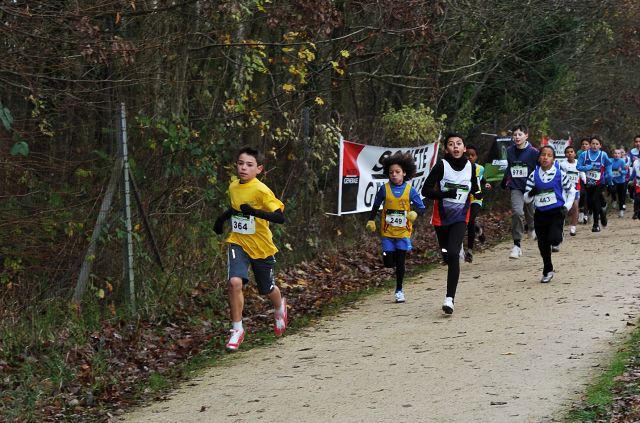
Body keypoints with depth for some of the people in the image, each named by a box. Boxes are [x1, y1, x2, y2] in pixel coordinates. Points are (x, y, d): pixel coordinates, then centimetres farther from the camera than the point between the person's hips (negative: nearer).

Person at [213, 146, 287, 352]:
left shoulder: (261, 190, -19)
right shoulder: (233, 187, 1)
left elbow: (280, 217, -25)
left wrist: (254, 212, -35)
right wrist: (223, 217, 9)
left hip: (261, 247, -3)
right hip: (238, 243, 3)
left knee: (267, 289, 15)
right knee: (234, 282, -21)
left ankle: (279, 308, 52)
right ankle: (237, 329, -9)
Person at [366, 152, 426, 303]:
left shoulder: (410, 190, -6)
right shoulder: (384, 189, -4)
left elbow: (422, 208, -3)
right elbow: (376, 206, 9)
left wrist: (415, 214, -24)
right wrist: (371, 220, -1)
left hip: (403, 232, -1)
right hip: (387, 231, 1)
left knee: (400, 261, -1)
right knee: (388, 262, -2)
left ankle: (399, 290, 13)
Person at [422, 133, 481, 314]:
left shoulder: (471, 167, 0)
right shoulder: (442, 165, -10)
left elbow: (474, 189, 17)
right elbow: (426, 190, -12)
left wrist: (479, 194, -6)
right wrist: (445, 194, -27)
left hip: (460, 218, 0)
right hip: (441, 218, 0)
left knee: (453, 255, -19)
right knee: (447, 258, 11)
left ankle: (450, 298, -21)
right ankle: (451, 293, 35)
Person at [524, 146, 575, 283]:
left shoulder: (559, 174, -6)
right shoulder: (534, 176, -1)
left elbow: (571, 190, 7)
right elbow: (526, 198, 2)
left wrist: (567, 206, -3)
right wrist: (531, 193, -21)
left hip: (556, 212, -3)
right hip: (540, 214, 3)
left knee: (554, 239, -22)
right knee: (543, 244, 8)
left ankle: (557, 236, 16)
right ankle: (547, 271, 26)